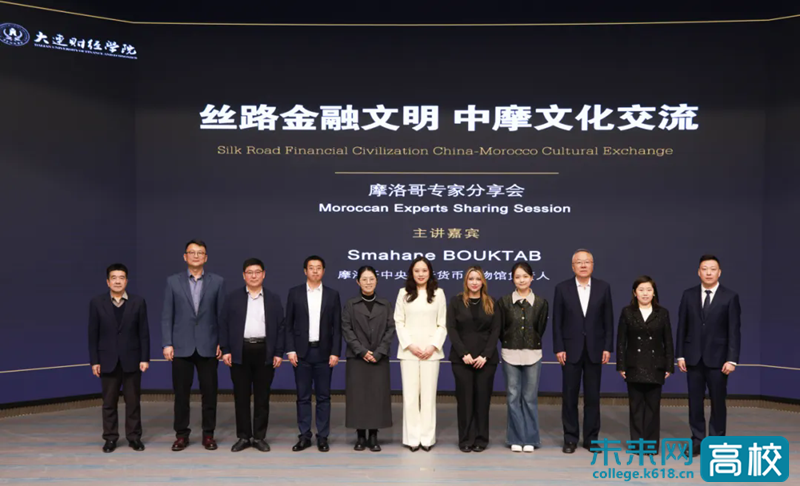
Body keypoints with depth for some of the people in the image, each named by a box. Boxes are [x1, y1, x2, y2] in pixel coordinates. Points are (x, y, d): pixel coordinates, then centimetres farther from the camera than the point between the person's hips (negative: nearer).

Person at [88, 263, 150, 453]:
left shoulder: (138, 302, 0)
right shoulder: (97, 303, 1)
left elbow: (144, 333, 0)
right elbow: (93, 334, 1)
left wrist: (145, 358, -5)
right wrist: (94, 361, -3)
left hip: (131, 359, 0)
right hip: (108, 361, 0)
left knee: (133, 401, 6)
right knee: (109, 402, 7)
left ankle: (134, 437, 15)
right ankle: (110, 438, 17)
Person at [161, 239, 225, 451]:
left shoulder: (217, 282, 4)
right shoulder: (173, 281, 4)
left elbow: (222, 315, 4)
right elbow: (167, 316, 2)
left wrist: (222, 343, -2)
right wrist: (167, 344, -5)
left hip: (208, 346, 0)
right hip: (182, 346, 0)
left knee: (209, 393, 4)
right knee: (181, 393, 5)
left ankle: (208, 434, 16)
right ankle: (181, 435, 17)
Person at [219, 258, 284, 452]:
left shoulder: (273, 299, 7)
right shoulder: (233, 297, 6)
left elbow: (280, 327, 5)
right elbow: (224, 325, 4)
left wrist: (278, 353, -2)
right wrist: (225, 350, -4)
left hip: (265, 352, 0)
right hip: (240, 352, 0)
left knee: (262, 397, 5)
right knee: (241, 396, 5)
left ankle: (259, 437, 14)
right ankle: (243, 436, 15)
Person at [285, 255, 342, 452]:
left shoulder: (332, 295, 4)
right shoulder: (294, 293, 3)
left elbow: (337, 327, 3)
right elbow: (289, 325, 3)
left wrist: (335, 352, -4)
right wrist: (290, 350, -5)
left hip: (323, 352, 0)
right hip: (302, 352, 0)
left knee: (323, 397, 4)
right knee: (303, 396, 5)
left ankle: (322, 437, 12)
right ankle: (304, 436, 13)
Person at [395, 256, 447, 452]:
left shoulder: (438, 293, 6)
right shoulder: (404, 293, 7)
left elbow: (442, 324, 4)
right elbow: (399, 322, 4)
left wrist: (433, 346, -8)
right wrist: (409, 345, -8)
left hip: (431, 351, 0)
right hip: (408, 351, 0)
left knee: (428, 395, 0)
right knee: (410, 395, 0)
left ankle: (427, 438, 8)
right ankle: (412, 438, 7)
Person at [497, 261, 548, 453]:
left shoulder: (541, 302, 1)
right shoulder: (504, 301, 0)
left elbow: (540, 329, 5)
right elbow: (500, 329, 3)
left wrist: (531, 344, 5)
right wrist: (510, 344, 4)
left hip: (532, 355, 0)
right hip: (510, 355, 0)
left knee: (530, 398, 5)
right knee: (513, 397, 4)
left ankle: (530, 439, 15)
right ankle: (516, 439, 13)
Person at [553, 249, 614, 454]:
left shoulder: (603, 287, 2)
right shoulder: (562, 288, -1)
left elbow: (608, 321, 3)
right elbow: (557, 321, -1)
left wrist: (607, 348, -3)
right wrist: (558, 348, -7)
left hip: (595, 350, 1)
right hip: (571, 350, -1)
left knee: (592, 396, 6)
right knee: (569, 396, 4)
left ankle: (591, 439, 17)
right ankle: (570, 439, 14)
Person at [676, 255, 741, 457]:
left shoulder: (730, 297, -2)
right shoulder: (689, 295, 4)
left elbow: (734, 330, -5)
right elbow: (682, 327, 5)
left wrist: (732, 359, -10)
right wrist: (680, 355, 1)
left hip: (717, 358, -2)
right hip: (693, 357, 2)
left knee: (718, 401, 7)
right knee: (695, 401, 6)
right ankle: (697, 441, 15)